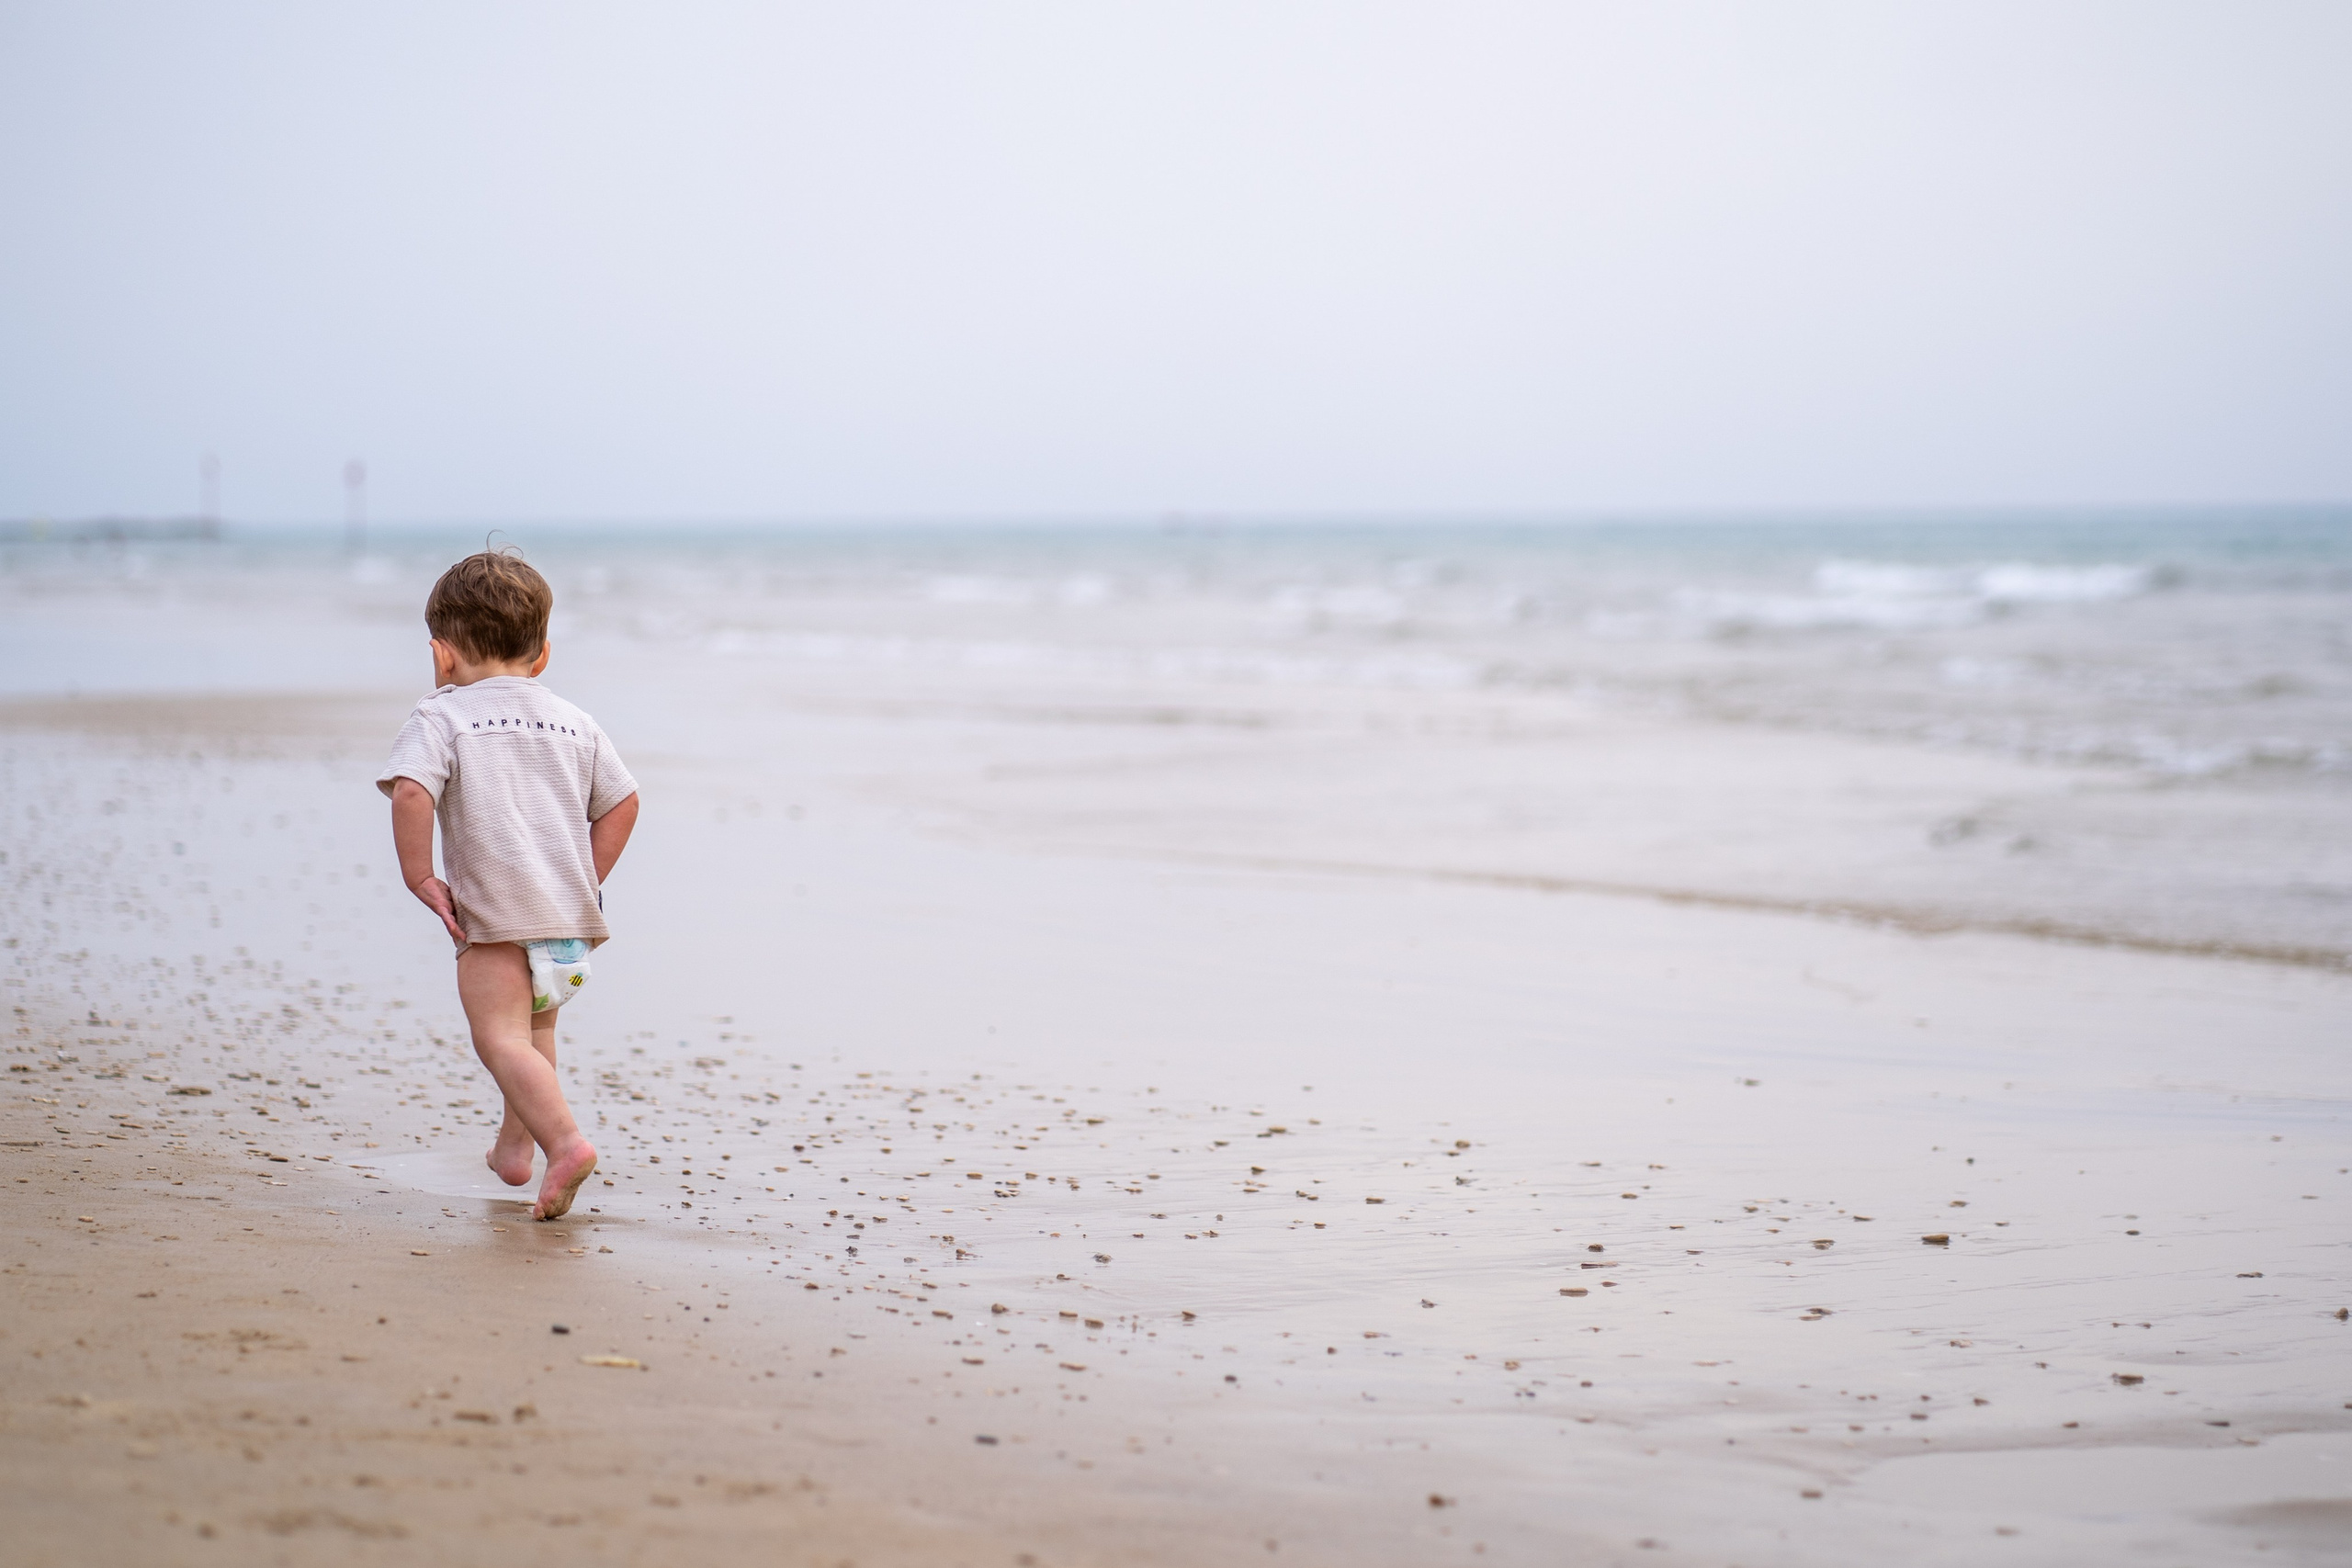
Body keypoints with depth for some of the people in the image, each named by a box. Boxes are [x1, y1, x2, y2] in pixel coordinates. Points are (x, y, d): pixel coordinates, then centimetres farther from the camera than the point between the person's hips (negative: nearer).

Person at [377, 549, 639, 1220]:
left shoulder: (440, 717, -1)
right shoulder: (575, 723, 18)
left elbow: (412, 793, -18)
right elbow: (622, 801, 18)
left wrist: (419, 878, -10)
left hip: (497, 918, -7)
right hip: (573, 918, 7)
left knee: (500, 1037, -11)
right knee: (535, 1026, 28)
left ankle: (565, 1140, -32)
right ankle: (514, 1145, 37)